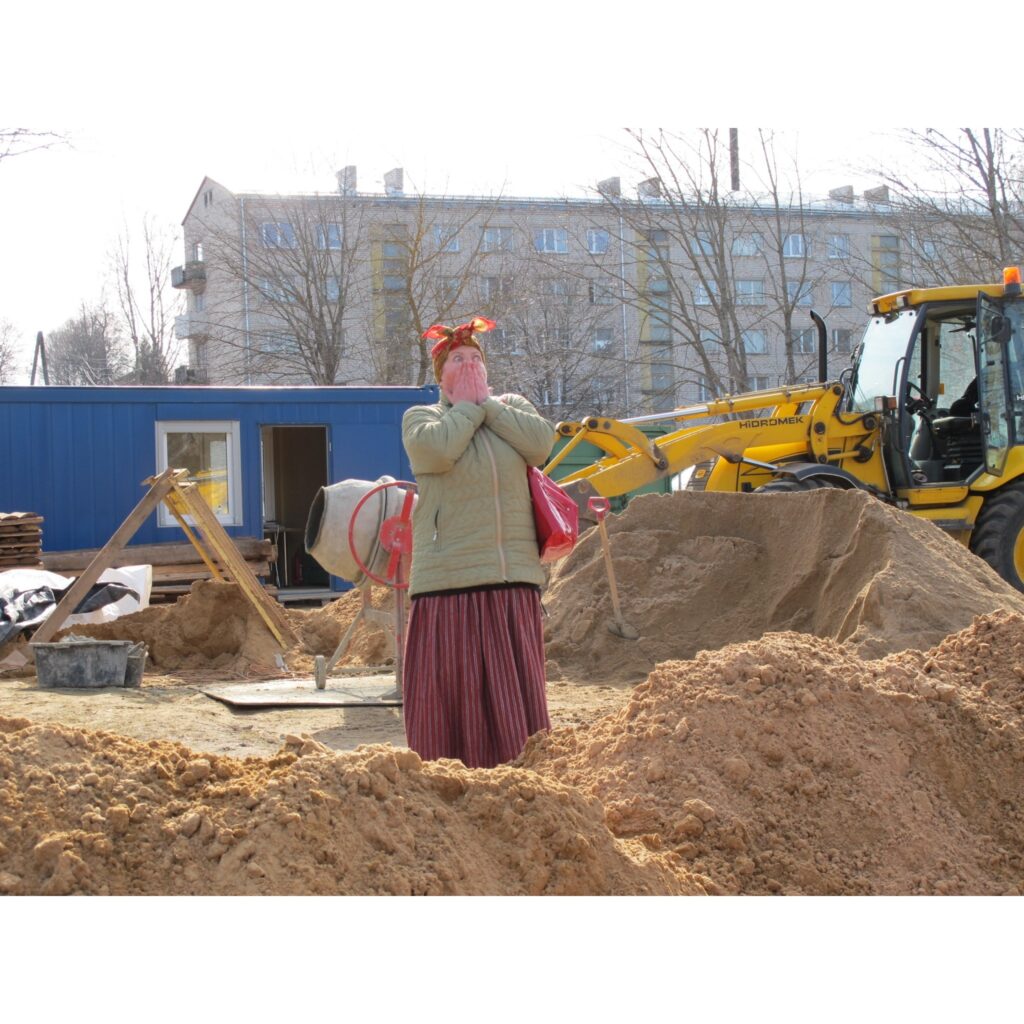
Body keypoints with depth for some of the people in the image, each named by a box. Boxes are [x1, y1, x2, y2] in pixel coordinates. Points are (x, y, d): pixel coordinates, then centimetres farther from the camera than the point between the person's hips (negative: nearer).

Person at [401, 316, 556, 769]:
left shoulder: (512, 406, 18)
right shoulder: (420, 417, 9)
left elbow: (540, 443, -3)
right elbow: (435, 449, -14)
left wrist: (487, 402, 1)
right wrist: (466, 406, 0)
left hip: (512, 578, 3)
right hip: (450, 577, -3)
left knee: (513, 686, 3)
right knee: (451, 685, -4)